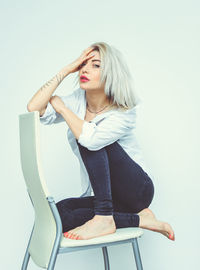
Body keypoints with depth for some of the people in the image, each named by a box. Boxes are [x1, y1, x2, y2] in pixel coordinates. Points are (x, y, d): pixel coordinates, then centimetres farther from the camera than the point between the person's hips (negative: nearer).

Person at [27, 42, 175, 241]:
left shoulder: (124, 111, -17)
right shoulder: (78, 101, -1)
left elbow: (91, 138, -36)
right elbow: (34, 109, -14)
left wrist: (62, 107, -19)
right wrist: (66, 70, -14)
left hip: (136, 190, -6)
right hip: (103, 195, 6)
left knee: (89, 139, -24)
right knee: (58, 213, -22)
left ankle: (103, 218, -27)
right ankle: (139, 219, -14)